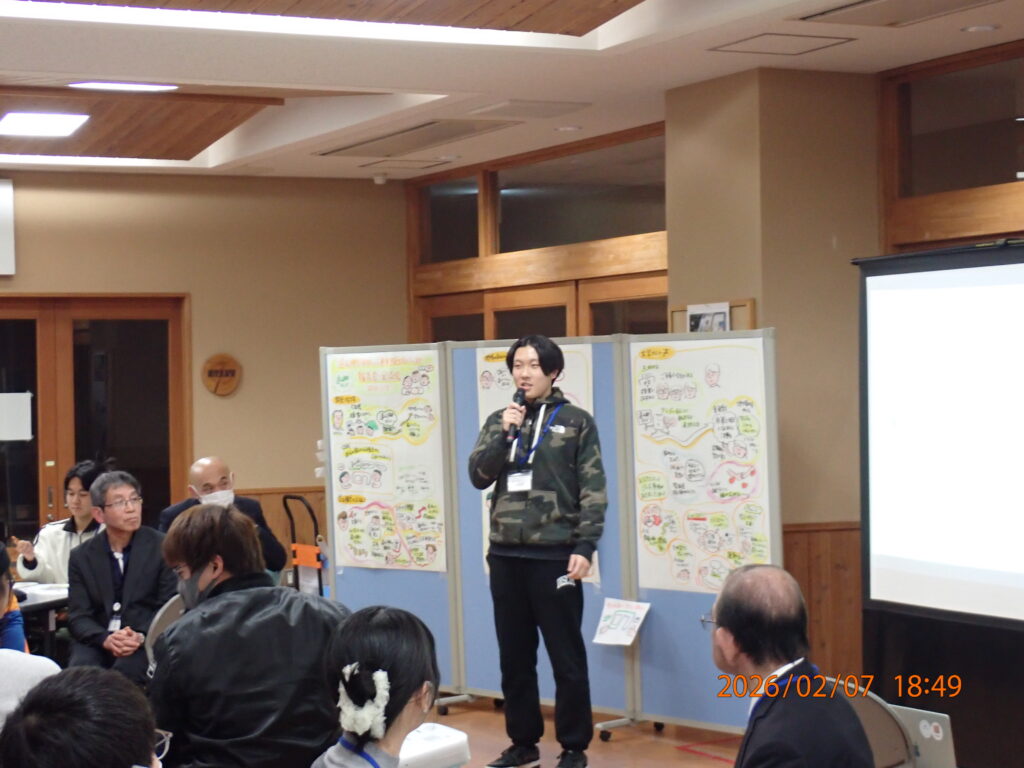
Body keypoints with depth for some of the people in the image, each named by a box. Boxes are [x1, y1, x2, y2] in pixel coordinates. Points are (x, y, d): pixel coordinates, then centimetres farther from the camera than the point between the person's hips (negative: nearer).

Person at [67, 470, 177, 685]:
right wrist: (106, 639, -20)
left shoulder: (163, 547, 0)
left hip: (147, 641, -2)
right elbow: (78, 616, 2)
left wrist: (142, 637, -22)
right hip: (97, 641, 2)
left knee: (125, 673, -34)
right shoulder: (81, 556, 7)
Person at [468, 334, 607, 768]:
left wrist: (585, 546, -13)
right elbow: (478, 476, 2)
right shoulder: (499, 421, 12)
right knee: (514, 656, 11)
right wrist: (505, 433, -9)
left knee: (566, 657, 0)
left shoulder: (576, 421, 0)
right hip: (506, 555, 4)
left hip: (554, 555, -4)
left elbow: (593, 490, -4)